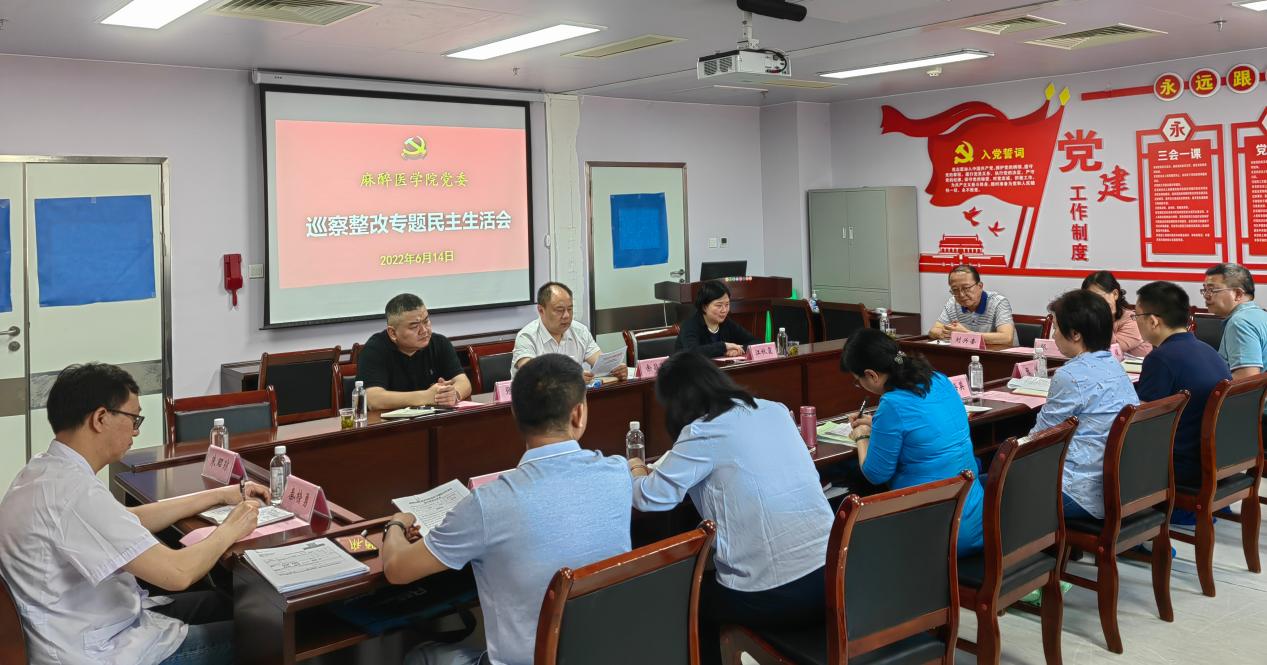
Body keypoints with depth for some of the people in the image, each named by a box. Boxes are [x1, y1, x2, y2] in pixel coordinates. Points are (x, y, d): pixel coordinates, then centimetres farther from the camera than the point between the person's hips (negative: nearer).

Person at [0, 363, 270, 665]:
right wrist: (229, 530, -11)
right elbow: (177, 573, -30)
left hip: (86, 625, 9)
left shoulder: (47, 469, 0)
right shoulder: (72, 491, -30)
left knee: (223, 603, 21)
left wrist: (220, 495, 12)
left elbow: (130, 521, 13)